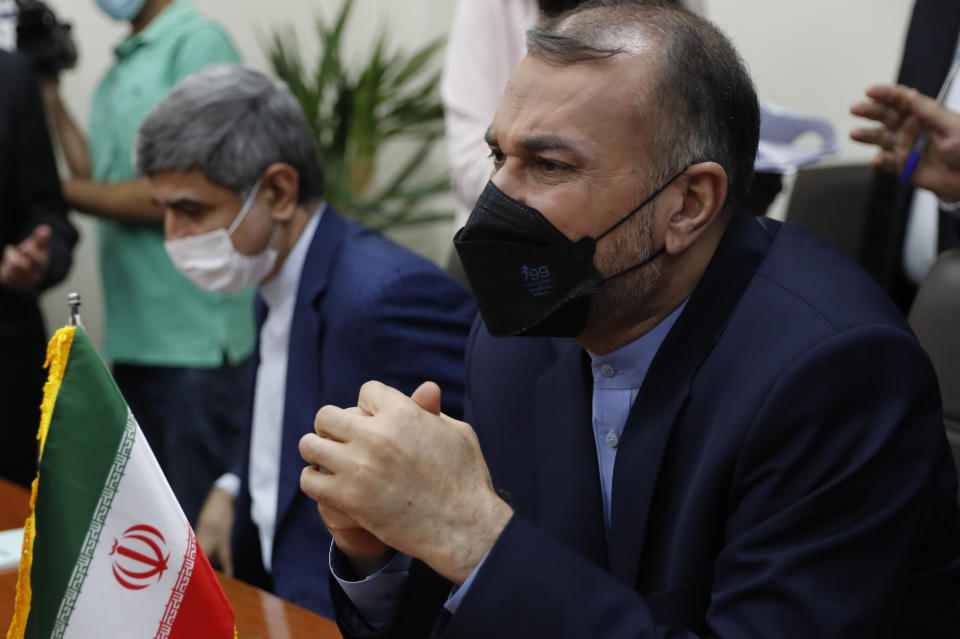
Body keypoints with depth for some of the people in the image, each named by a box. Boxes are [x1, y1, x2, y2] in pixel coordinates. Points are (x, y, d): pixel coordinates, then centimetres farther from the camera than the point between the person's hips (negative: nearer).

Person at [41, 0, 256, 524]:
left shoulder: (198, 42, -8)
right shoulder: (119, 69, 15)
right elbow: (104, 186, 12)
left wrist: (63, 190, -7)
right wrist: (48, 95, 10)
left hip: (195, 341, -8)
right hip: (133, 341, 8)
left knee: (203, 532, -2)